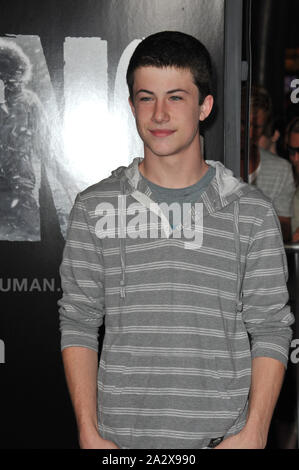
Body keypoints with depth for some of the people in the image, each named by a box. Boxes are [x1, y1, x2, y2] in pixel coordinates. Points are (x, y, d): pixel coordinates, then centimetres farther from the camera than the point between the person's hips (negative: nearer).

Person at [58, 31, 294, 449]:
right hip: (121, 436, 0)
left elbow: (270, 330, -1)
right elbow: (78, 324, 2)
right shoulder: (95, 207, 2)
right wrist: (89, 433, -5)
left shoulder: (253, 211, 0)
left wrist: (254, 433, -9)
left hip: (224, 436, 0)